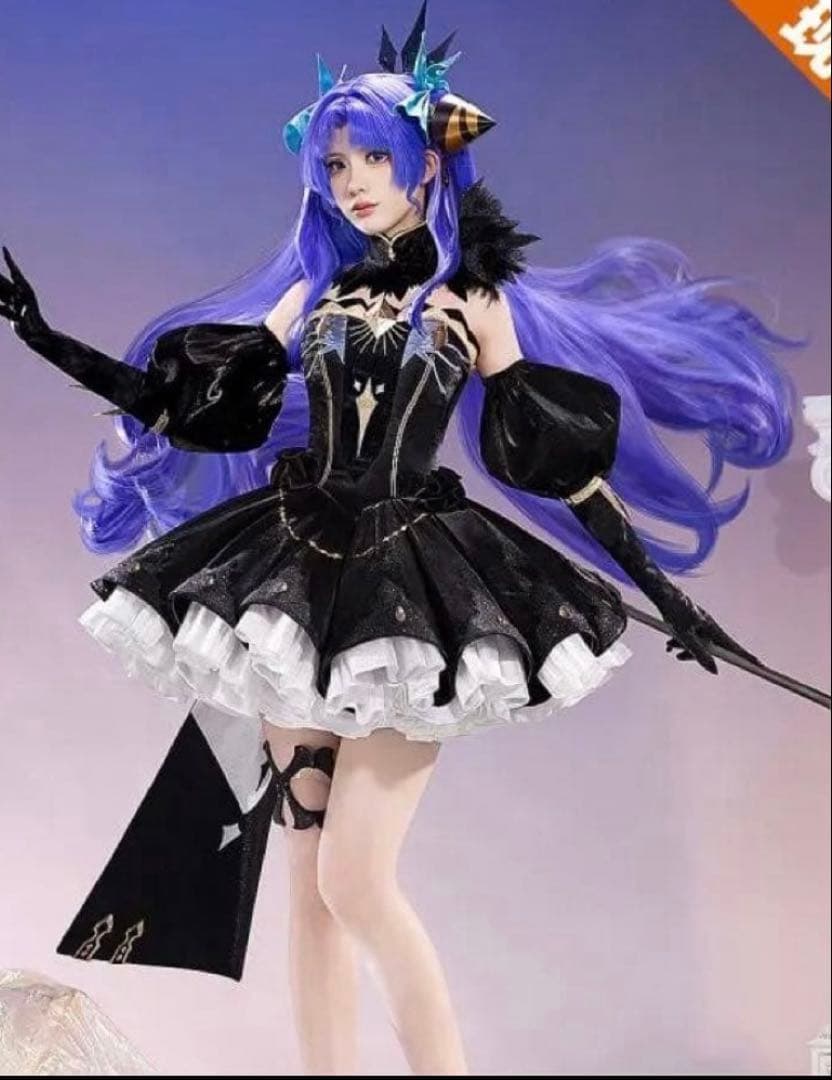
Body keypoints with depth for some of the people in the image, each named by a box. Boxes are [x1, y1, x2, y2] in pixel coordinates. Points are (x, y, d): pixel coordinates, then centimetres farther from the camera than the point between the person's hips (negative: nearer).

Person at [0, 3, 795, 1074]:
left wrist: (664, 591, -1)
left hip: (414, 580, -4)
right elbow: (183, 402, 10)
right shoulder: (310, 295, 13)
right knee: (306, 875, 5)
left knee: (354, 879, -10)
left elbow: (564, 464, 2)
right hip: (298, 567, 4)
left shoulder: (473, 300, 4)